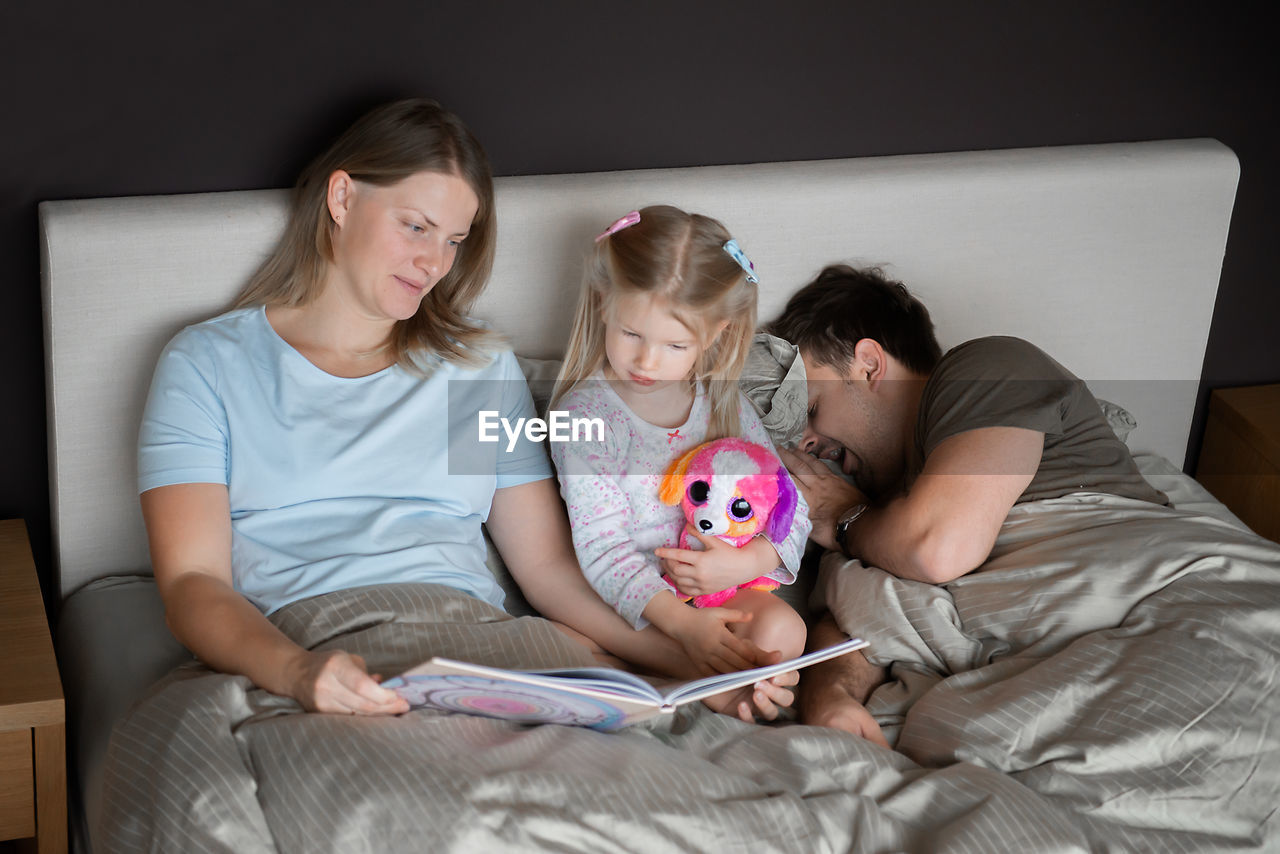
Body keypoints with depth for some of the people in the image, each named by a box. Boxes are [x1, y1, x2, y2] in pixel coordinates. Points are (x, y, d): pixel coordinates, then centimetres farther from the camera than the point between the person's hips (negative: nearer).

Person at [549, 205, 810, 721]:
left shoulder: (725, 406, 6)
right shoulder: (584, 414, -8)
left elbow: (791, 510, 9)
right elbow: (603, 548, -16)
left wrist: (746, 562, -14)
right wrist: (682, 623, -29)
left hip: (727, 585, 4)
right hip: (634, 602, -3)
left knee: (782, 629, -26)